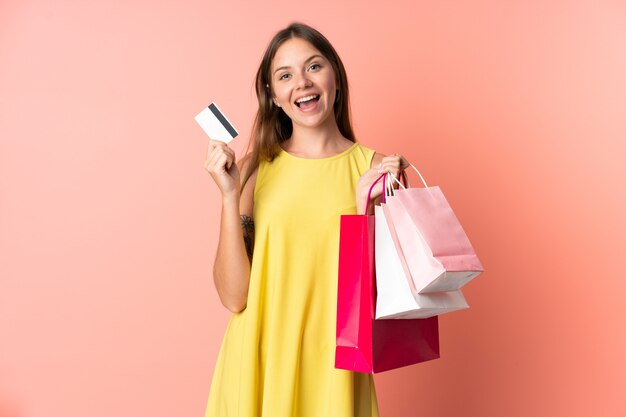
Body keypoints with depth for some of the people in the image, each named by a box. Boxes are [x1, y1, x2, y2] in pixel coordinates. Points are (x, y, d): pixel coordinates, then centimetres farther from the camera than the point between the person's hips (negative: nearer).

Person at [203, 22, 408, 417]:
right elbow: (233, 295, -10)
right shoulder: (254, 168, -4)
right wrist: (230, 196, -16)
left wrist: (366, 207, -18)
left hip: (333, 369, 0)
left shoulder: (378, 169, -5)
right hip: (259, 364, 1)